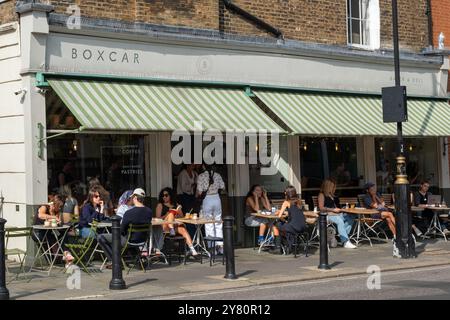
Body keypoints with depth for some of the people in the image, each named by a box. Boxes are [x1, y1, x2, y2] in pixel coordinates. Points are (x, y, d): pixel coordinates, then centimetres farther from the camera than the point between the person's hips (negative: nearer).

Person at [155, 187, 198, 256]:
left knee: (183, 229, -30)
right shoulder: (160, 205, 15)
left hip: (176, 225, 2)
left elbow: (182, 217, 19)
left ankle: (192, 249, -43)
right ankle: (171, 230, -53)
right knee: (171, 212, -27)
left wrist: (178, 213, -2)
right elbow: (158, 218, 6)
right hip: (165, 226, -2)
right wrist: (166, 215, -9)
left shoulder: (176, 205, 23)